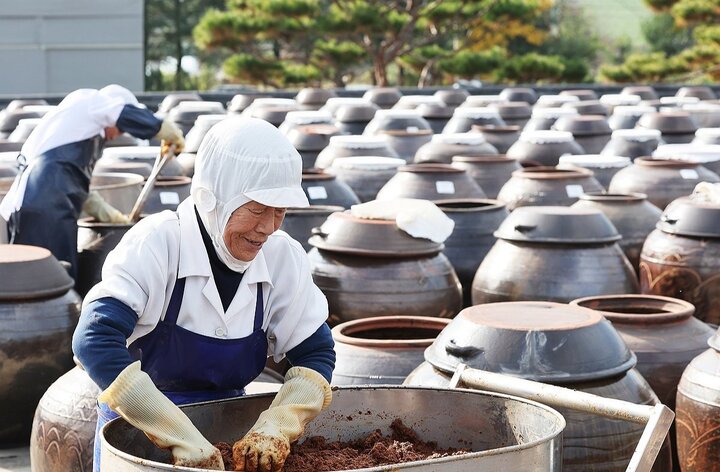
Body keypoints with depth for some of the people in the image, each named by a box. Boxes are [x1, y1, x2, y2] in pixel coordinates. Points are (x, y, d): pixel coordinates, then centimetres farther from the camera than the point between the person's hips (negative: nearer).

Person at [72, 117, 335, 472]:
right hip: (137, 431, -3)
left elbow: (316, 354, -3)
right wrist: (185, 441, -37)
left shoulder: (284, 258, -8)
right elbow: (95, 342, -32)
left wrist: (275, 429, -23)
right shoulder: (155, 245, -21)